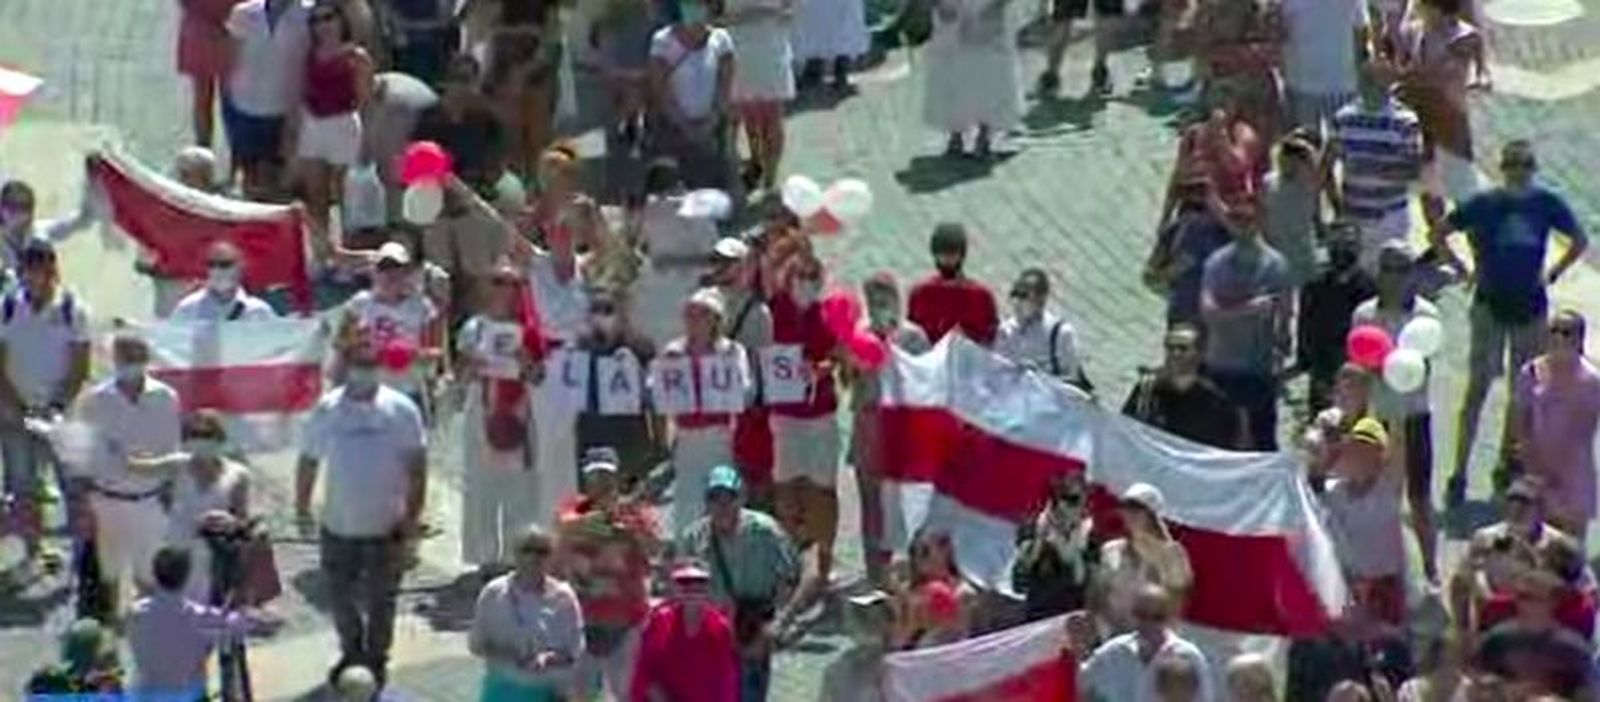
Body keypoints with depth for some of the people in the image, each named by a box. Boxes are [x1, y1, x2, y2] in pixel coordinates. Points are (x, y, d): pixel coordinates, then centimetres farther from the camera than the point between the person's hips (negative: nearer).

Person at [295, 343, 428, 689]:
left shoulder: (401, 410, -9)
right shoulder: (327, 410, -7)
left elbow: (417, 464, -3)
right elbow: (309, 461, 3)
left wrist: (413, 514, -6)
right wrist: (302, 507, 4)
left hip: (387, 527, -1)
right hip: (338, 526, 1)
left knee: (380, 599, 10)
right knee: (340, 596, 13)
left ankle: (376, 660, 28)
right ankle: (352, 652, 36)